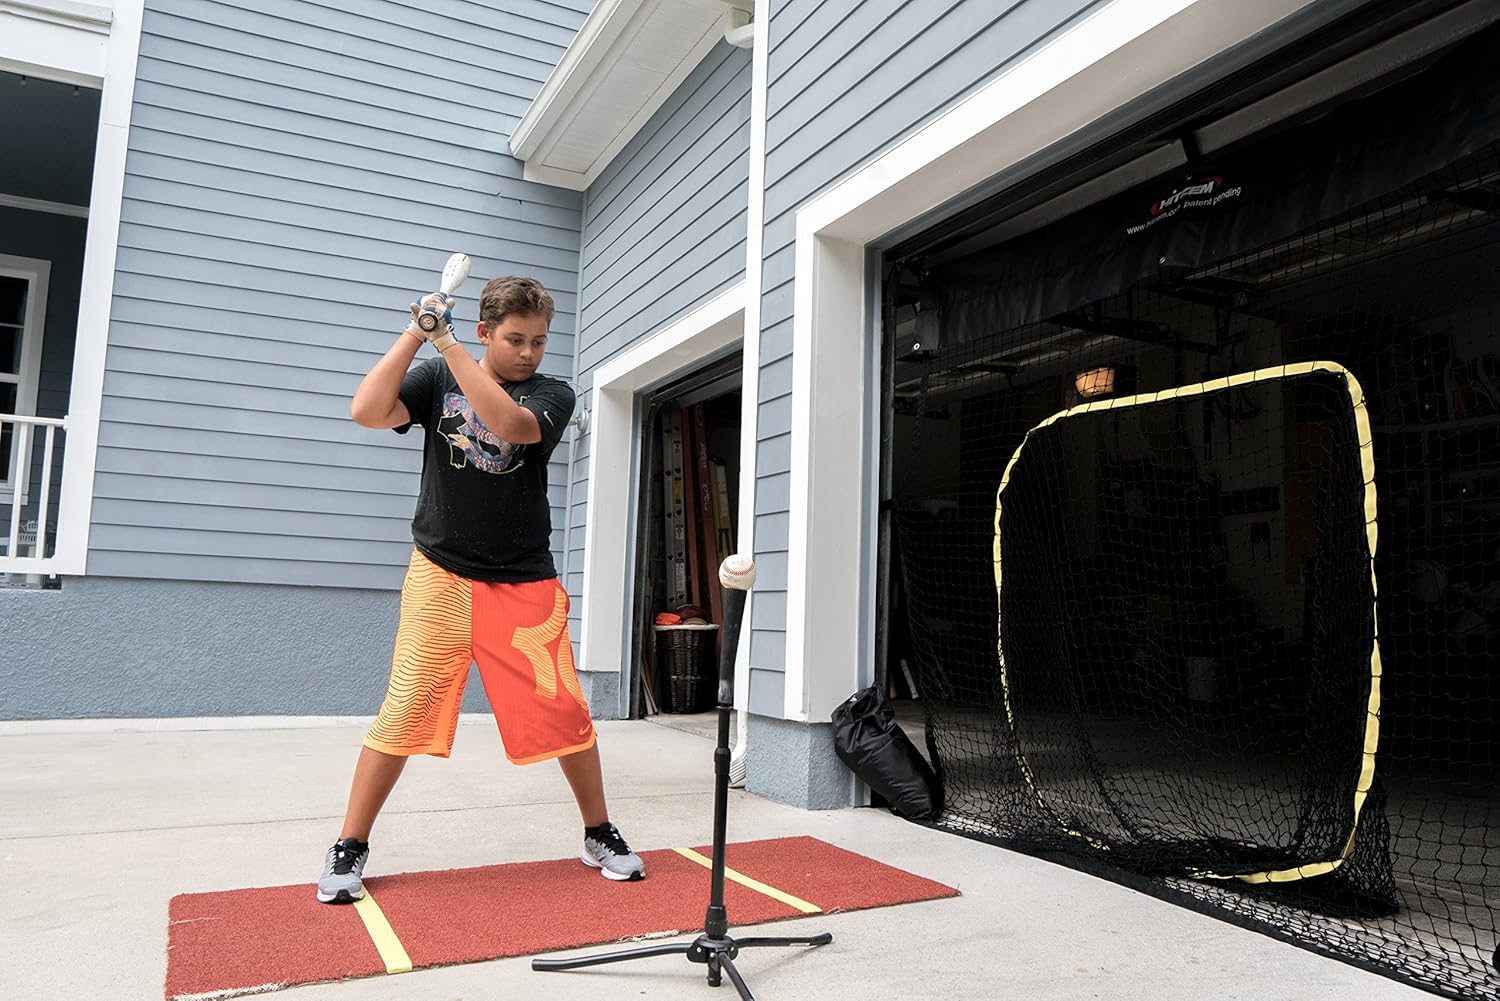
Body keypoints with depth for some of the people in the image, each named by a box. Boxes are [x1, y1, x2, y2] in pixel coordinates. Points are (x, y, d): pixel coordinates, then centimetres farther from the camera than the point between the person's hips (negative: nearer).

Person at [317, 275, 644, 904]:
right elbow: (366, 412, -10)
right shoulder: (437, 378, 7)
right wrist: (415, 333, -13)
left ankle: (600, 836, 17)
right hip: (441, 576, 0)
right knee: (405, 710, -5)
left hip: (525, 585, 0)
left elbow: (508, 423, -20)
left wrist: (445, 339, -19)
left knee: (564, 711, -3)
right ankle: (348, 849, 13)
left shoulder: (553, 395, 2)